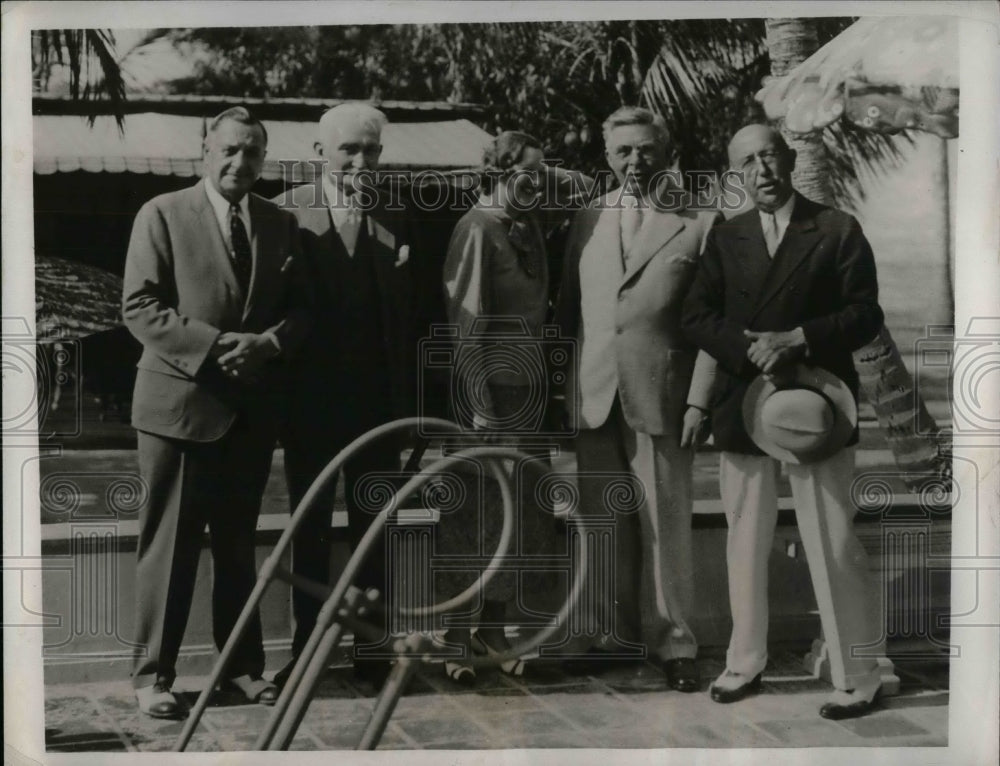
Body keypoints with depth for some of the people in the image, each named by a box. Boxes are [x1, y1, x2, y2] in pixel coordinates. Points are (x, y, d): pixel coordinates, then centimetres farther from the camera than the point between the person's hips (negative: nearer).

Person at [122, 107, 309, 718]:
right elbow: (140, 307, -9)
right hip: (180, 401, -4)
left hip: (252, 408, 4)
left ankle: (243, 663, 23)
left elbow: (299, 308, 9)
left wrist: (268, 342, -12)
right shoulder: (163, 214, -3)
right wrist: (214, 346, -18)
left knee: (238, 542, 14)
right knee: (170, 545, 1)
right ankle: (154, 672, 10)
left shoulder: (281, 224, 10)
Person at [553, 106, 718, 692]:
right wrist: (566, 387, 7)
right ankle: (617, 628, 18)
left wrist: (699, 400, -8)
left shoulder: (698, 225, 1)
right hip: (595, 396, 3)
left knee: (665, 522, 0)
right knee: (605, 522, 6)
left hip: (661, 396, -3)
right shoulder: (587, 223, 13)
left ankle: (672, 641, 10)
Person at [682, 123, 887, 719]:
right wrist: (750, 349, -13)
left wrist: (797, 340, -18)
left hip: (815, 405, -4)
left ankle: (858, 677, 7)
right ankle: (746, 663, 24)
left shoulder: (838, 230, 0)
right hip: (742, 406, 4)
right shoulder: (725, 239, 10)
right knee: (746, 544, 12)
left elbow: (866, 316, -5)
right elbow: (697, 318, 4)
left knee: (833, 547, -2)